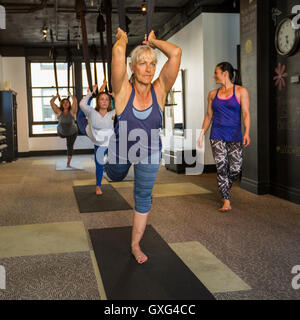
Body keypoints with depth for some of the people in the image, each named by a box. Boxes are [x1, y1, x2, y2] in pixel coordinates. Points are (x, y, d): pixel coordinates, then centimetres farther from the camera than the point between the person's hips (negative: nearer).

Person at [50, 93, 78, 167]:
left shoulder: (72, 112, -27)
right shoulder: (59, 112, -24)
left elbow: (75, 101, -39)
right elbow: (51, 102, -30)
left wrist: (70, 95, -20)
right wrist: (56, 96, -14)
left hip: (72, 133, 0)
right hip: (61, 132, 1)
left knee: (70, 147, 11)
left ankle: (68, 163, 26)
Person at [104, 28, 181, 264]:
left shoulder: (160, 91, -20)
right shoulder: (123, 91, -25)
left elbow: (176, 53, -30)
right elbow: (118, 52, -39)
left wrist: (153, 42, -15)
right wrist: (122, 39, -17)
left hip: (149, 153, 1)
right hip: (121, 147, -1)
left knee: (144, 198, 12)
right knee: (116, 177, 30)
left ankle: (136, 245, 29)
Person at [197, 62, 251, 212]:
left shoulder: (241, 91, 2)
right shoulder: (213, 94, 12)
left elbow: (246, 113, -5)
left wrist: (247, 133, -18)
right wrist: (202, 134, 11)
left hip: (234, 136, -2)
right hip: (217, 135, 2)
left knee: (235, 169, -2)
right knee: (221, 167, -6)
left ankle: (224, 190, 28)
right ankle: (226, 201, 0)